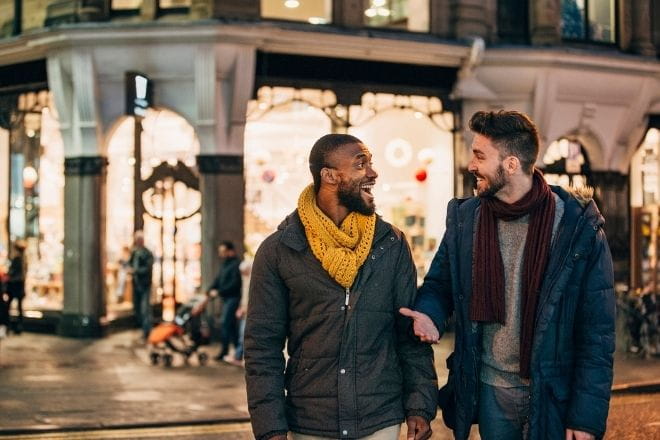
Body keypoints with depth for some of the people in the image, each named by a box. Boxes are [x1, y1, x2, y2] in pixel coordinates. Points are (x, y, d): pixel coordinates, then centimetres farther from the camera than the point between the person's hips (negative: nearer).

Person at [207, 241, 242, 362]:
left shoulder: (236, 264, -13)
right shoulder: (225, 264, 17)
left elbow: (234, 283, -20)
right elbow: (218, 279, 16)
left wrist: (219, 291, -20)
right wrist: (209, 290, 3)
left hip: (233, 298, -9)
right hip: (226, 298, 9)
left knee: (225, 322, -12)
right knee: (232, 325, 12)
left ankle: (224, 351, -9)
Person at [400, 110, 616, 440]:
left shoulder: (578, 227, -12)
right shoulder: (464, 219, -1)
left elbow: (596, 332, -10)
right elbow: (439, 283, 12)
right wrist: (430, 314, -12)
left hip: (555, 398, -3)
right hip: (490, 392, 4)